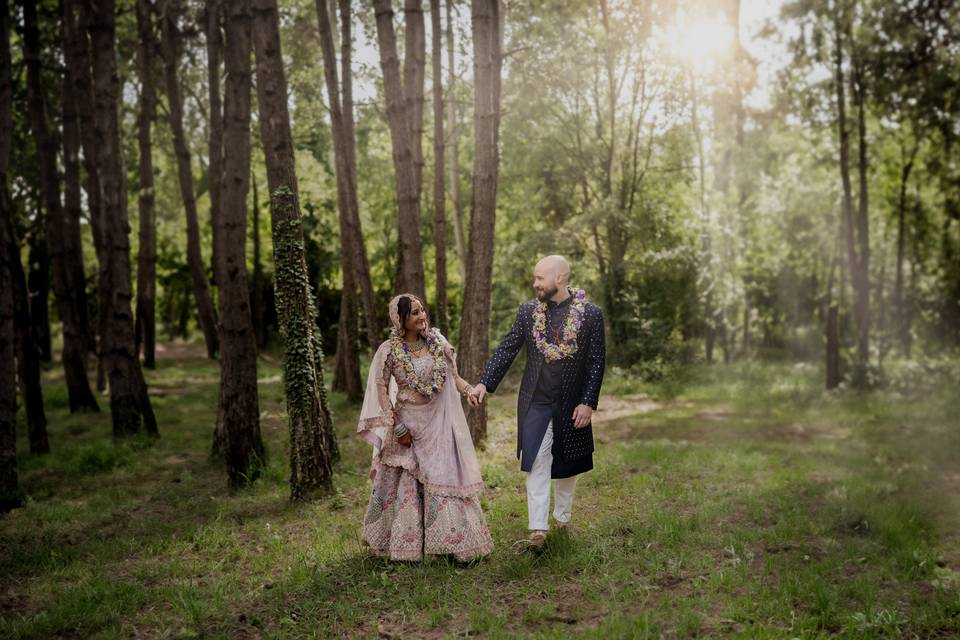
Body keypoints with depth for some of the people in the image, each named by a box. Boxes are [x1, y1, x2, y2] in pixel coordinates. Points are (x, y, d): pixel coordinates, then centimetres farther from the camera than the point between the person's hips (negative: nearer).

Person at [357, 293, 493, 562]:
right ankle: (405, 543, 21)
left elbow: (452, 375, 9)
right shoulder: (389, 350, -10)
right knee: (406, 484, 6)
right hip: (409, 422, -3)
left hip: (439, 421, 3)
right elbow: (380, 388, -7)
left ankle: (455, 541, 15)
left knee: (445, 477, 6)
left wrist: (470, 389, -10)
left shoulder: (436, 340, 0)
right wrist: (396, 426, -11)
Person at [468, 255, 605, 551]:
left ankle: (563, 518, 33)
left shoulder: (591, 314, -7)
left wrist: (588, 403, -11)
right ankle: (538, 528, 0)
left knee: (567, 464, 13)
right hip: (535, 402, 1)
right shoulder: (527, 311, 0)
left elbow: (596, 361, -6)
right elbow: (507, 349, 0)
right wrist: (484, 383, -11)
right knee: (536, 464, -4)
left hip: (572, 405, -1)